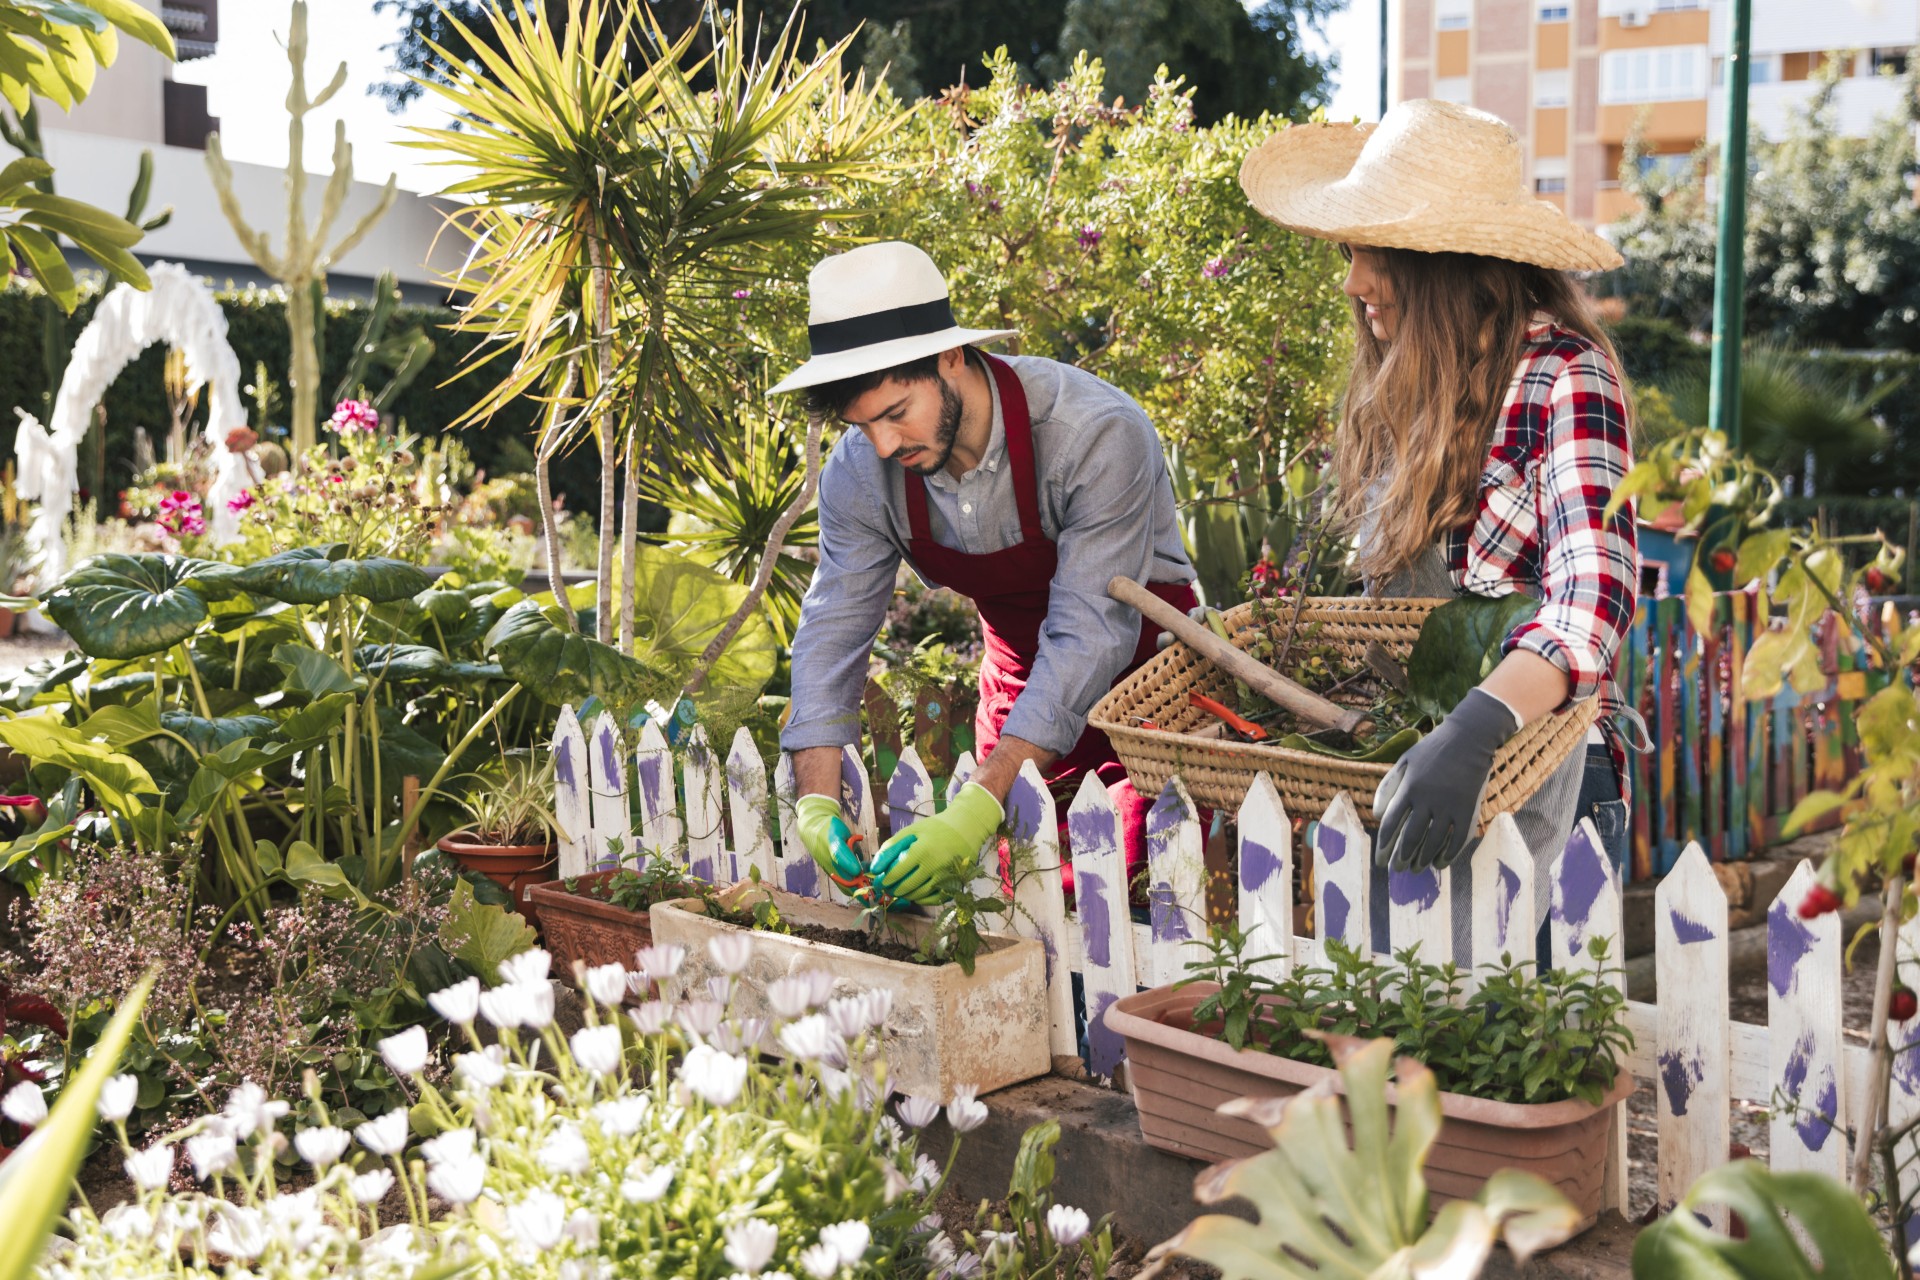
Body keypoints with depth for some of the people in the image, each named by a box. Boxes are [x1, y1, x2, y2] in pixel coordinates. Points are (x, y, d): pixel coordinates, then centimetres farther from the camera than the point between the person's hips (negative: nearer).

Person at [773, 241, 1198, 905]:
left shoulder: (1097, 434, -30)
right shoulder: (859, 470, -13)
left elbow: (1089, 633, -33)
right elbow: (833, 629, -10)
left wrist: (979, 806, -41)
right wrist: (817, 800, -25)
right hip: (1020, 683, 5)